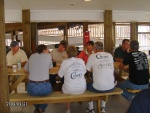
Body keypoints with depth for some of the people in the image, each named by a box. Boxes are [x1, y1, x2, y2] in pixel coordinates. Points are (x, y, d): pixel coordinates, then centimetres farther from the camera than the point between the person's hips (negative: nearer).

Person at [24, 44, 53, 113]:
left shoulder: (32, 56, 13)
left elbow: (26, 70, 22)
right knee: (49, 88, 34)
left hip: (31, 88, 3)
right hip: (44, 88, -2)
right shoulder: (48, 56, 5)